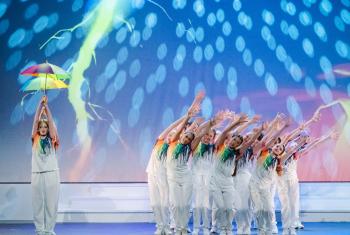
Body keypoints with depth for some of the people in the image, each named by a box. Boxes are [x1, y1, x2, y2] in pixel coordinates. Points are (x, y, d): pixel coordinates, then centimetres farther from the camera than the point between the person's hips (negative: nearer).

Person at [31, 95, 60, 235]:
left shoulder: (52, 139, 7)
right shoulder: (35, 139, 8)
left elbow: (50, 121, -1)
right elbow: (36, 120, 2)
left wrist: (46, 106, -6)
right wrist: (40, 104, -4)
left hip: (52, 173, 0)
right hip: (37, 174, 1)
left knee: (51, 203, 1)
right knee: (37, 202, 4)